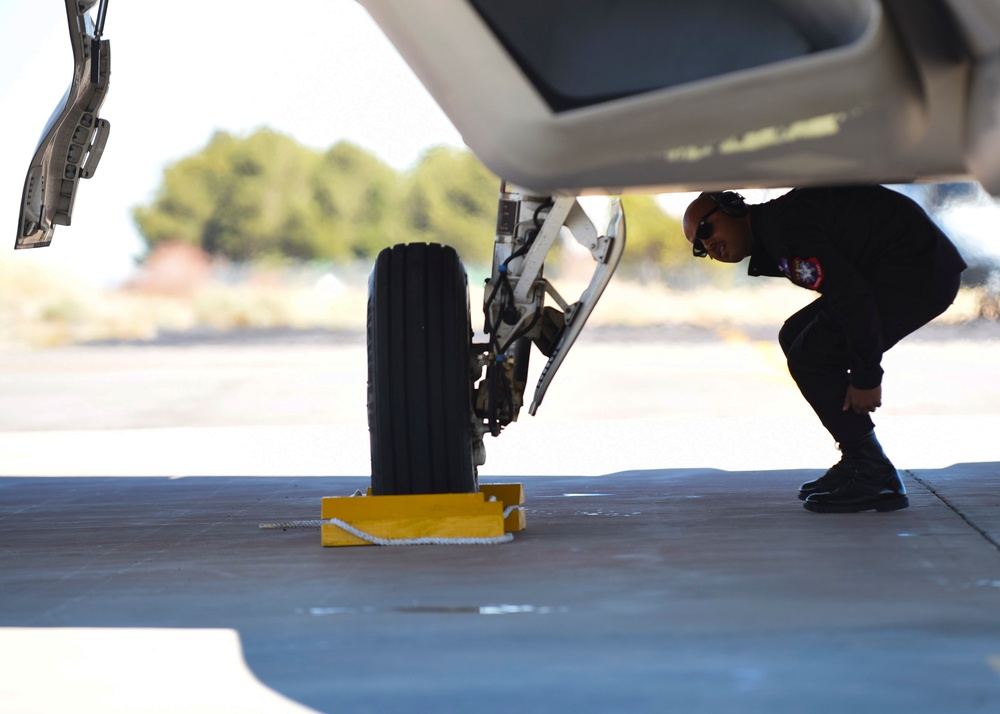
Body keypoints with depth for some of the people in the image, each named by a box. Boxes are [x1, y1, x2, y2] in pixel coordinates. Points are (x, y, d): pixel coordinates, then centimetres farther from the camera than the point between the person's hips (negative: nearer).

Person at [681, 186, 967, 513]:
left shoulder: (784, 226, -17)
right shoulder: (771, 233, 15)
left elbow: (851, 294, -22)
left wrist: (866, 376, -17)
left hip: (920, 274, -11)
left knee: (809, 358, -11)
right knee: (795, 337, 14)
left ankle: (876, 477, -7)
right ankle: (857, 461, 15)